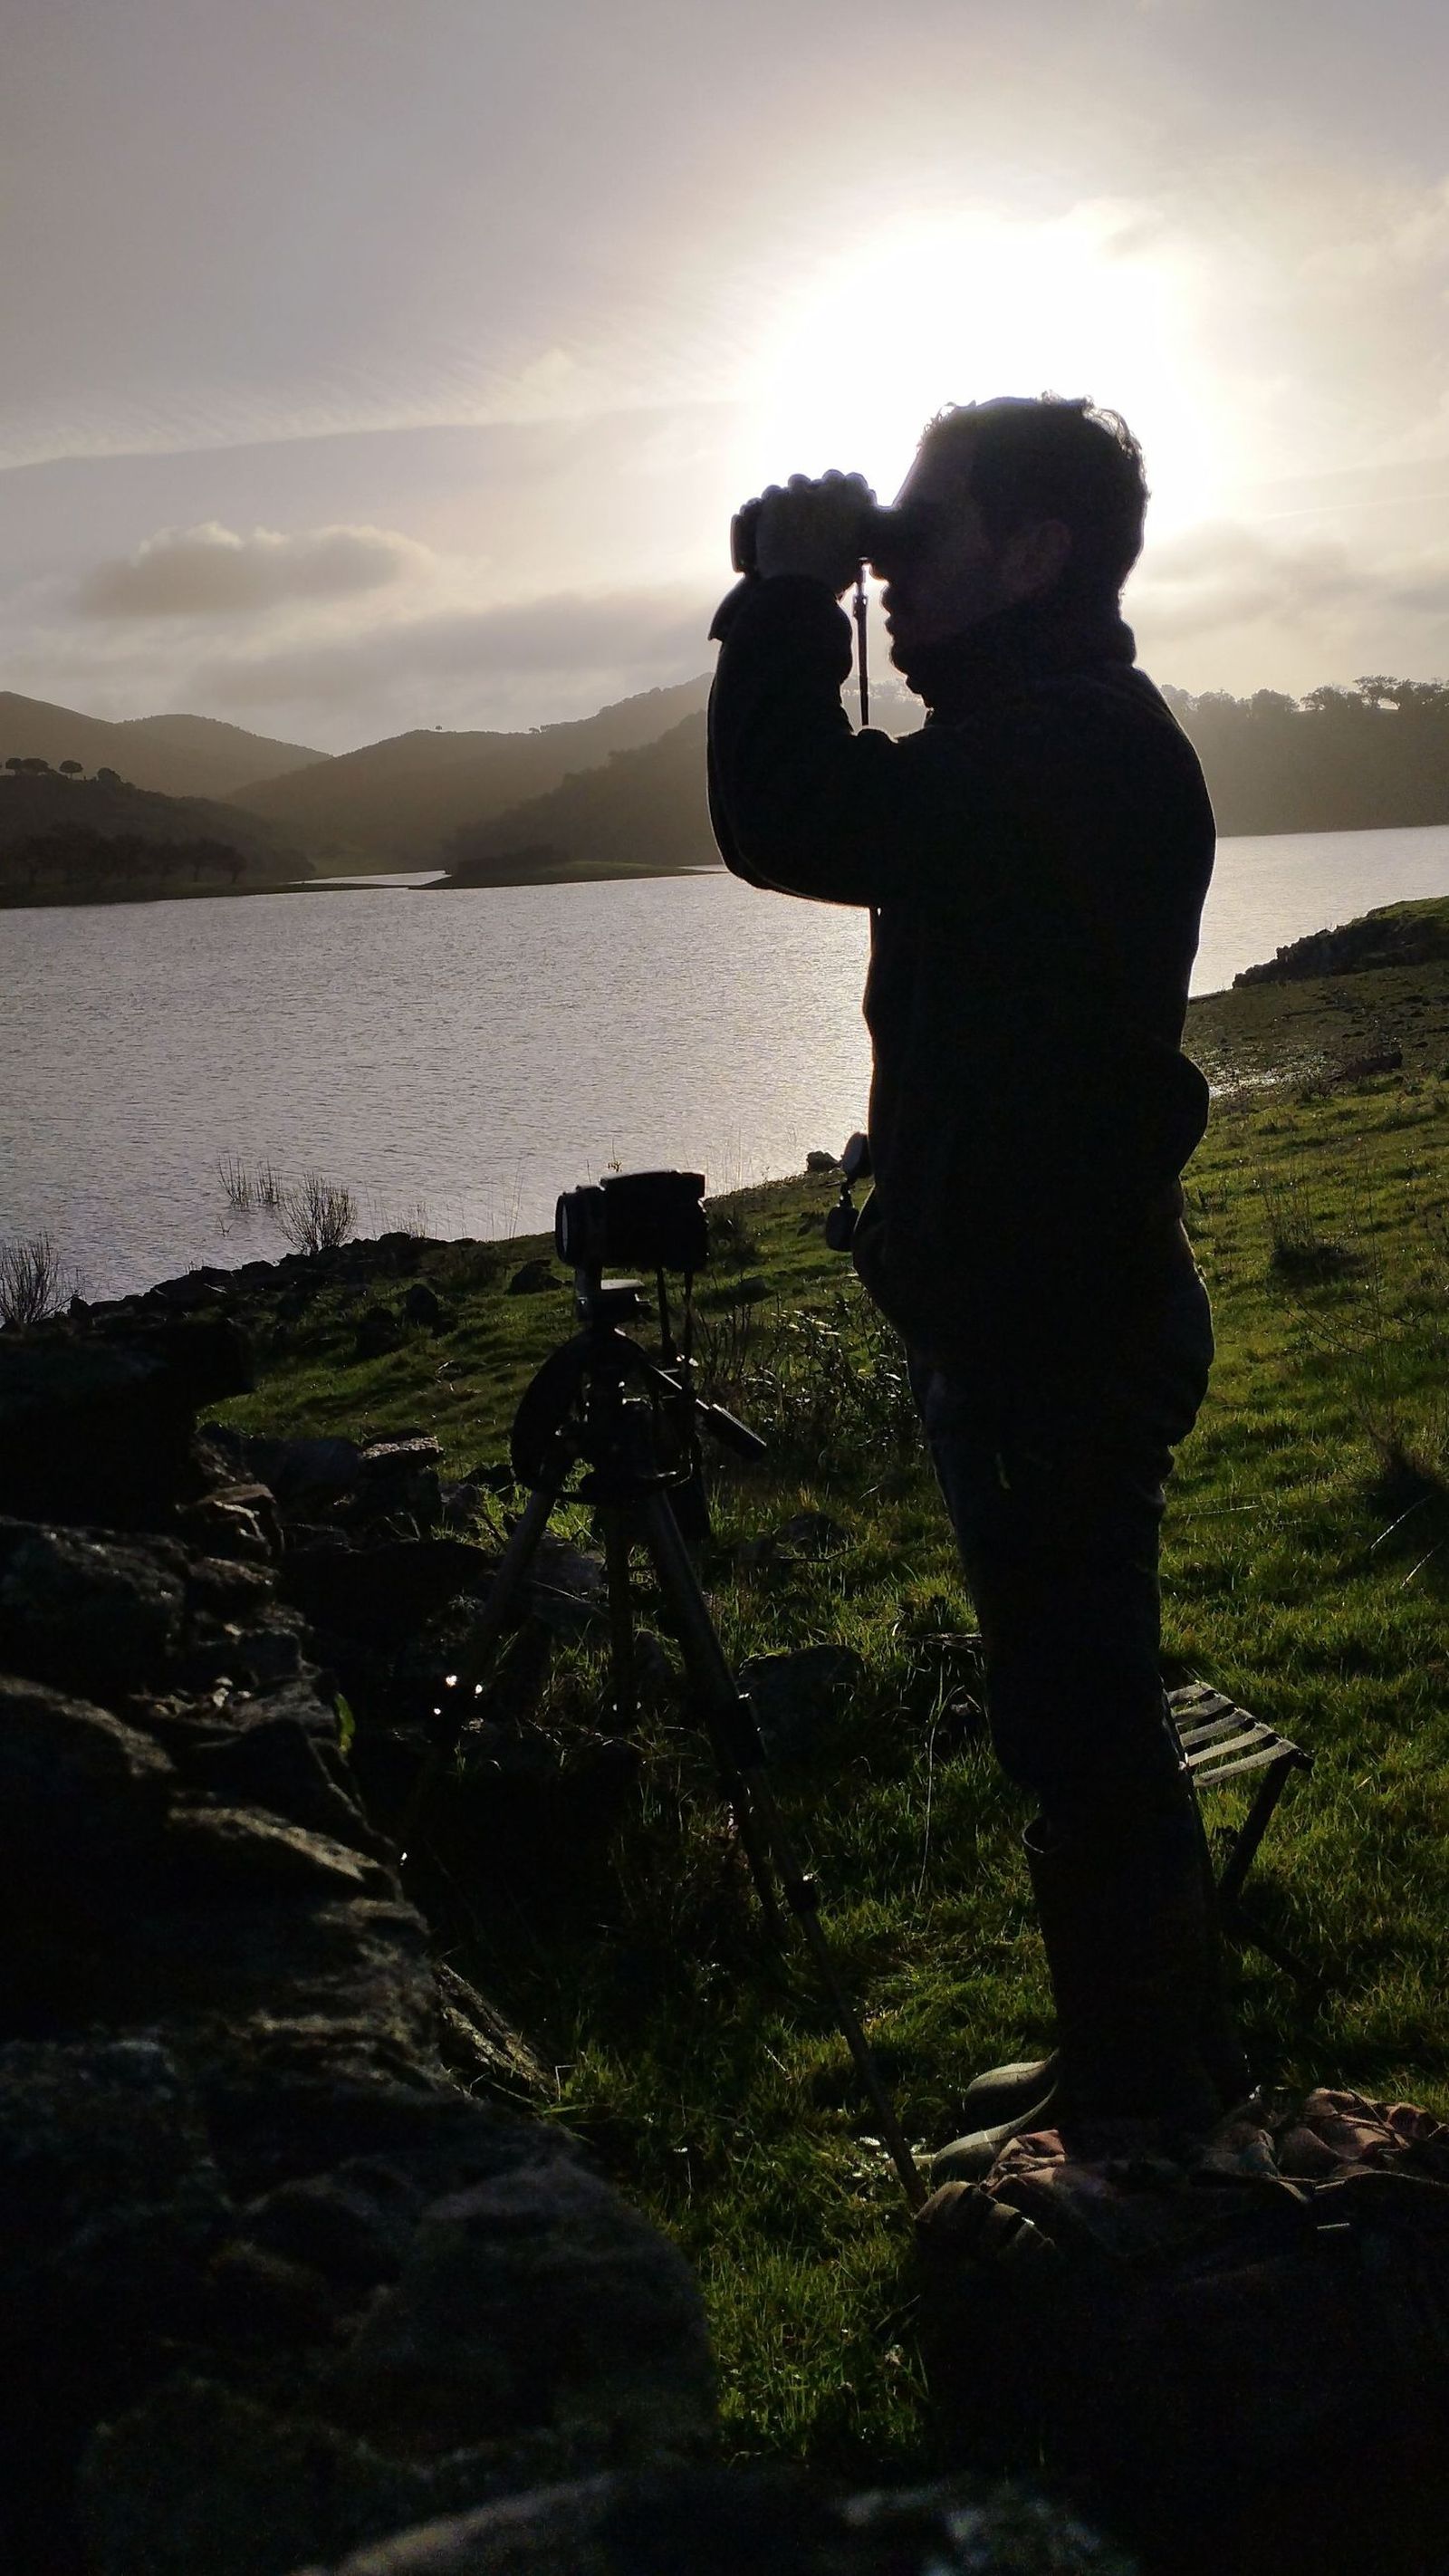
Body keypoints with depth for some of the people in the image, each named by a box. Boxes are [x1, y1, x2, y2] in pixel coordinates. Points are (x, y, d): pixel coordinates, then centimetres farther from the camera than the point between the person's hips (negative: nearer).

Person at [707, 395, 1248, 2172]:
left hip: (1054, 1328, -11)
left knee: (1081, 1735, -1)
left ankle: (1143, 2108, 13)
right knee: (1085, 1718, 19)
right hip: (1037, 1307, 11)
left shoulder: (1070, 746, -19)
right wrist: (799, 604, 14)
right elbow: (831, 829, 23)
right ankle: (1149, 2064, 34)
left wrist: (789, 599, -12)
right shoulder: (1055, 735, 15)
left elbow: (787, 825, -25)